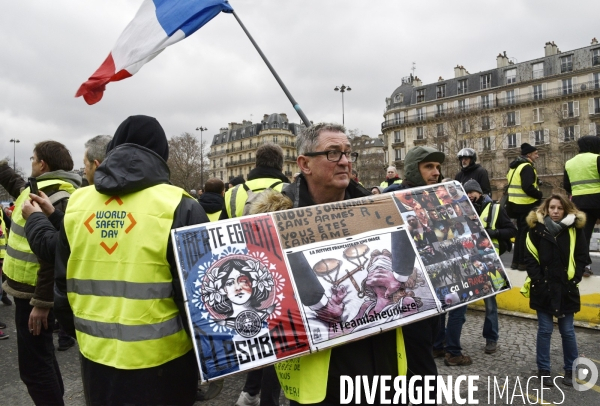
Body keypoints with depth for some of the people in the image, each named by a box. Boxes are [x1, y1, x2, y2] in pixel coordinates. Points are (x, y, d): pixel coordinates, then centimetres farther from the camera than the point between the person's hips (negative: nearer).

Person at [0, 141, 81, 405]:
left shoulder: (56, 199, -23)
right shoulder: (39, 190, 9)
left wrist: (42, 301, -26)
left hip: (34, 293, -10)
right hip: (30, 289, 10)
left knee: (33, 364, -2)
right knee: (41, 355, 21)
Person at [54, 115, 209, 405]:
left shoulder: (76, 205, 1)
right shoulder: (178, 206, -16)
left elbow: (62, 281, 10)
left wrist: (72, 327, 24)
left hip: (96, 354, 5)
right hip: (161, 359, -4)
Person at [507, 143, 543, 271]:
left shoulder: (514, 167, 15)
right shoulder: (527, 167, -15)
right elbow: (528, 187, -26)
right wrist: (539, 195, -10)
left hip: (516, 203, 9)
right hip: (526, 204, -9)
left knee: (520, 231, 16)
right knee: (527, 232, -2)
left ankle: (516, 260, 20)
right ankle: (523, 262, 3)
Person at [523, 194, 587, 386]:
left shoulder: (575, 229, 2)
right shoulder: (537, 228, -1)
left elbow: (582, 257, 4)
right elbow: (530, 257, -1)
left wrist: (574, 279, -5)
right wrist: (538, 280, -9)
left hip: (566, 289, 1)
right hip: (543, 288, -1)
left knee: (567, 331, 9)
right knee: (544, 330, 6)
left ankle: (571, 370, 24)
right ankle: (543, 370, 17)